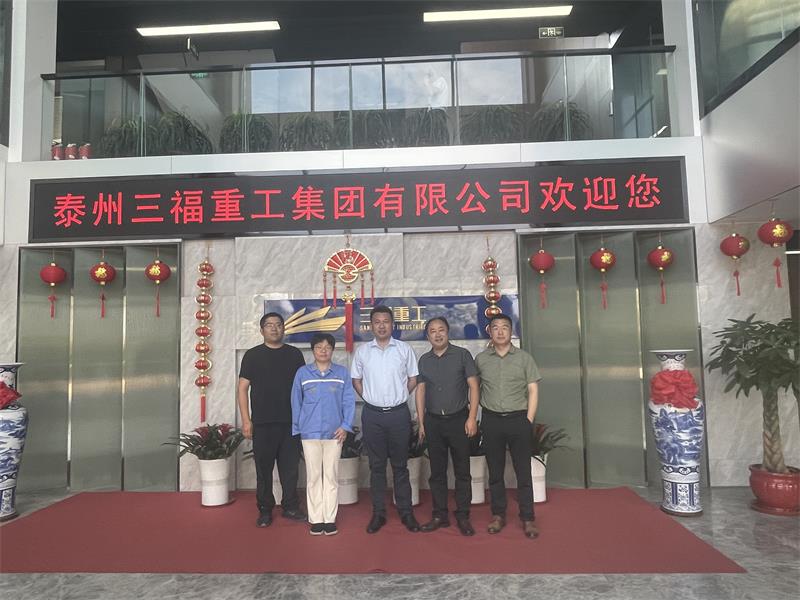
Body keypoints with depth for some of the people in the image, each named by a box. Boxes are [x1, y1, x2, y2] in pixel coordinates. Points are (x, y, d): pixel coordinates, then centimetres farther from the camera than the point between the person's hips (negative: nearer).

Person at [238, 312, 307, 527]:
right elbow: (242, 388, 1)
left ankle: (291, 507, 21)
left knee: (290, 467, 8)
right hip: (263, 423, -1)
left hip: (291, 422, 2)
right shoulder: (253, 355, 3)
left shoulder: (295, 354, 8)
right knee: (263, 469, 6)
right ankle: (265, 510, 19)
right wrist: (246, 420, -6)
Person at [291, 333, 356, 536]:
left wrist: (345, 426, -8)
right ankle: (315, 519, 16)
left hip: (334, 433, 0)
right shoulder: (302, 373, 2)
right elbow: (296, 403, 6)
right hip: (310, 433, 0)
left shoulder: (342, 373, 1)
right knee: (313, 477, 6)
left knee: (331, 476, 7)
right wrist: (296, 429, 7)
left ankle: (330, 519, 16)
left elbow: (349, 401, 0)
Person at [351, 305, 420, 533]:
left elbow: (413, 379, 7)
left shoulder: (404, 349, 0)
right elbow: (356, 380, 11)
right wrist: (370, 397, 4)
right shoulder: (362, 351, 3)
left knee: (400, 465, 8)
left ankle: (406, 512, 19)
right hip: (372, 414, 1)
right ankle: (378, 513, 19)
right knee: (376, 466, 9)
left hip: (398, 413, -1)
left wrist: (398, 397, 4)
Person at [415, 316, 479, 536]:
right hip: (433, 421, 3)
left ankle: (463, 516, 14)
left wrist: (472, 417, -10)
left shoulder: (462, 355, -2)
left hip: (458, 419, -3)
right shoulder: (424, 360, 8)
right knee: (437, 471, 9)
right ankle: (440, 515, 20)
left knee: (462, 470, 4)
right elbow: (420, 391, 11)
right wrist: (421, 422, 7)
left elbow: (474, 386, -4)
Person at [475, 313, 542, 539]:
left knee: (523, 471, 3)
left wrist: (528, 420, -6)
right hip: (491, 420, 1)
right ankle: (498, 515, 21)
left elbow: (533, 390, 1)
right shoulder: (481, 359, 5)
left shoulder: (524, 358, 2)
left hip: (518, 419, -1)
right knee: (495, 471, 9)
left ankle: (527, 519, 13)